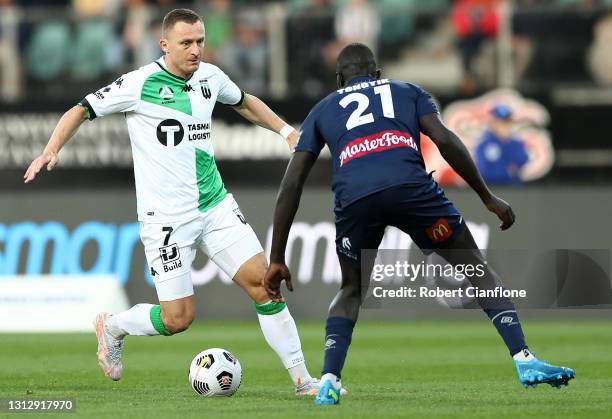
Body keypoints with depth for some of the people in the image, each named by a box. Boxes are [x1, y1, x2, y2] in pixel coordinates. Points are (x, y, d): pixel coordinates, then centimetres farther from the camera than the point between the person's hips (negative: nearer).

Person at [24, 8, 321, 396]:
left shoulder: (210, 77, 5)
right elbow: (81, 111, -3)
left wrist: (287, 130, 19)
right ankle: (112, 327, 26)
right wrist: (51, 150, -18)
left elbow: (243, 102, 27)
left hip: (215, 205, 5)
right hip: (167, 217, -5)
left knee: (262, 281, -7)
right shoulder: (140, 84, -12)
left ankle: (302, 379, 1)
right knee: (178, 318, -6)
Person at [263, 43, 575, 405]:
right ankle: (525, 361, 1)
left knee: (351, 291, 26)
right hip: (410, 186, -1)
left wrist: (277, 260, 26)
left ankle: (329, 381, 8)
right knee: (477, 268, 14)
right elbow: (445, 140, 11)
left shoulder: (322, 110, 32)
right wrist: (488, 197, 15)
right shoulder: (409, 92, 30)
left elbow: (291, 186, 25)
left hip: (354, 198, 1)